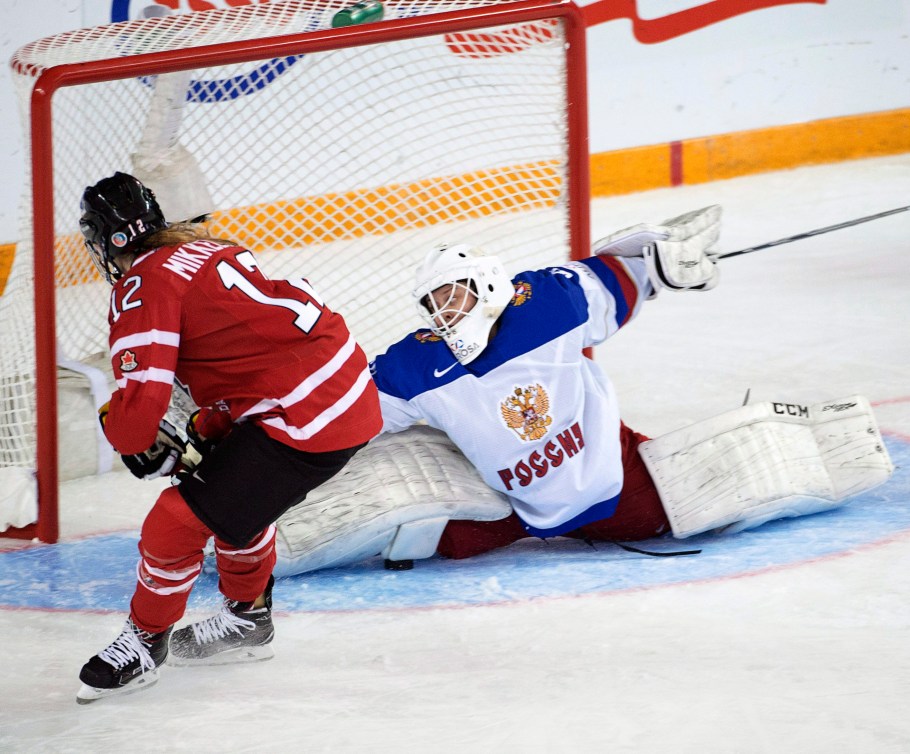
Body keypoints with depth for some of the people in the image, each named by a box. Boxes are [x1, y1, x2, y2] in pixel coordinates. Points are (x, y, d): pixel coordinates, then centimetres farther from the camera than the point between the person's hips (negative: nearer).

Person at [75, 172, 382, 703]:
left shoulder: (146, 286, -10)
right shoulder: (202, 249, 19)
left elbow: (141, 400, -19)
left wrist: (132, 439, 4)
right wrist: (206, 431, 20)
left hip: (307, 419, -10)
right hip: (351, 392, 10)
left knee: (178, 520, -2)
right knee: (240, 489, 31)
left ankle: (143, 643, 17)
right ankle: (247, 618, 44)